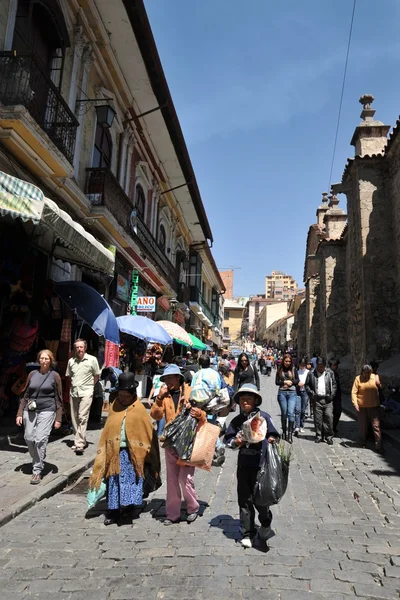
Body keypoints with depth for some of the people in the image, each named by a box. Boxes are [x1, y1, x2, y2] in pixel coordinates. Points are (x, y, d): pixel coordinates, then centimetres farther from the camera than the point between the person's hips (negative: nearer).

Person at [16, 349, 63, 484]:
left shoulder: (55, 376, 1)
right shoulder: (32, 374, 9)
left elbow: (58, 399, 2)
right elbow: (25, 395, 14)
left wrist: (58, 418, -2)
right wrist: (20, 413, 7)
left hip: (47, 411, -3)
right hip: (30, 411, 4)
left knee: (41, 439, -12)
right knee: (29, 438, 2)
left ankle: (37, 471, 0)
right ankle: (37, 461, 30)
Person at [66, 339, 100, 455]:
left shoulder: (92, 359, -3)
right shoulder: (71, 361, 7)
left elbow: (96, 376, 6)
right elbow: (68, 376, 19)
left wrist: (89, 385, 4)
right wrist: (74, 385, 10)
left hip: (86, 392, -5)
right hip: (73, 392, 5)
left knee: (82, 417, -14)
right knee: (74, 419, 11)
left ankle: (79, 444, -15)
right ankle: (80, 440, 25)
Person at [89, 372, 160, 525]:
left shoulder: (138, 409, -4)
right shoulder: (114, 407, 4)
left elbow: (148, 432, -3)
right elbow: (107, 431, 8)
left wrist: (149, 456, -4)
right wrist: (104, 453, 4)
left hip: (132, 452, -3)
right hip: (115, 452, 3)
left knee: (131, 481, 0)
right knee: (114, 482, 8)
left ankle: (128, 508, 11)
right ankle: (114, 511, 19)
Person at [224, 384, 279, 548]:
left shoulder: (264, 416, -5)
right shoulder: (237, 420, 4)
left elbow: (274, 436, 2)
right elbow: (227, 438, 9)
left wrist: (269, 441, -17)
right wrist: (235, 442, -11)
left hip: (261, 464, -3)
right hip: (243, 465, 3)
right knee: (244, 499, 9)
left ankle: (265, 524, 36)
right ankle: (247, 533, 25)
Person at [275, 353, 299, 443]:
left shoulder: (293, 370, 7)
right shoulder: (280, 370, 7)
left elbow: (297, 380, 8)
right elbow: (276, 382, 4)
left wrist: (290, 382, -7)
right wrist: (285, 382, -9)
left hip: (292, 393, -1)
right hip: (282, 393, 1)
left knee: (291, 413, -12)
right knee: (284, 413, 7)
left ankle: (290, 433, -7)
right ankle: (284, 431, 21)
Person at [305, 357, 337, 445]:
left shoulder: (330, 373, 7)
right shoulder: (311, 373, 4)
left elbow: (334, 384, 11)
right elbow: (307, 385, 9)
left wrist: (332, 394, -1)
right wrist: (311, 393, -4)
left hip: (327, 399, 0)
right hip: (317, 399, 0)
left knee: (329, 417, -3)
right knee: (317, 418, 3)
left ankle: (329, 436, 8)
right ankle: (318, 436, 15)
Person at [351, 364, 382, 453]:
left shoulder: (375, 377, -2)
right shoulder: (358, 378, -6)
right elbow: (354, 392, -8)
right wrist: (355, 403, -18)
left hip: (374, 406, 0)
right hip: (361, 406, 0)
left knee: (376, 426, 0)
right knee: (363, 425, 14)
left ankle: (379, 446, 4)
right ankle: (363, 442, 32)